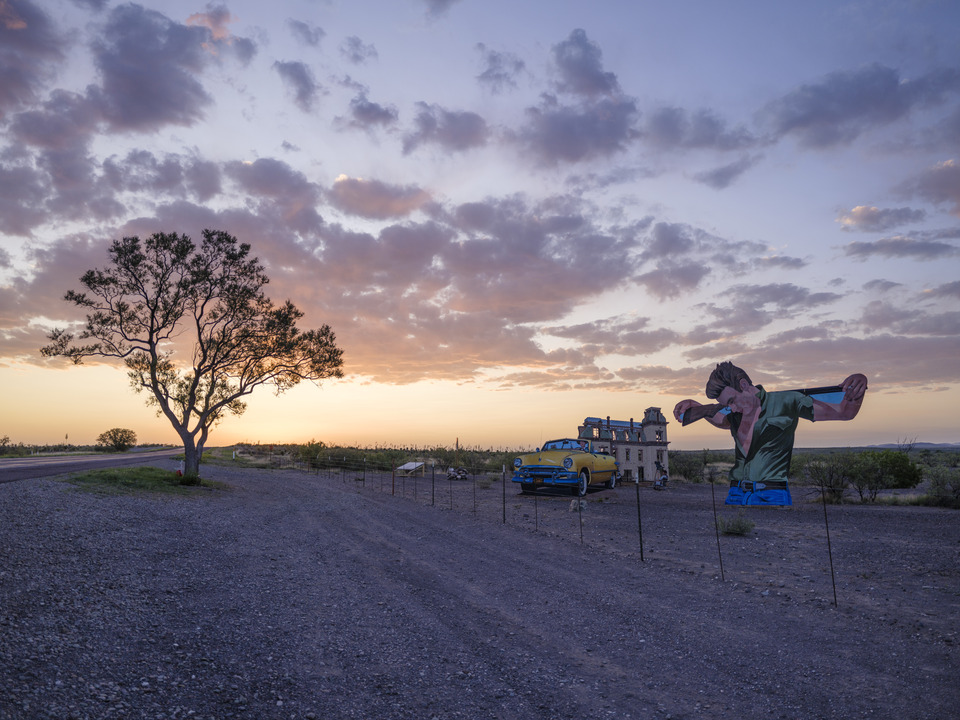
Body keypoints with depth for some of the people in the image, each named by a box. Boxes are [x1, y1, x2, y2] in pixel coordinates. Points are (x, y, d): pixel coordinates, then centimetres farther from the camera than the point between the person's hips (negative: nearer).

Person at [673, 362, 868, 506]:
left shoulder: (786, 403, -1)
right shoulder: (735, 414, 14)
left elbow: (844, 412, 2)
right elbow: (719, 420, 38)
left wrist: (857, 389, -17)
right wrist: (693, 405, 24)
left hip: (771, 496, -5)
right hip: (735, 495, 5)